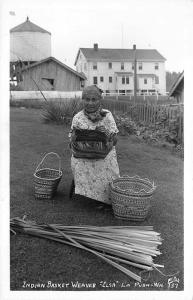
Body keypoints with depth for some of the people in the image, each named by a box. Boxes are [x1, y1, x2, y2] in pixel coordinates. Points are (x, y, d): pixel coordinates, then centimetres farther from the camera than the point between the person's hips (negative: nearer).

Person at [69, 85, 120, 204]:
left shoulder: (107, 115, -2)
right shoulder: (78, 118, -1)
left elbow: (114, 141, -2)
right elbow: (72, 144, 1)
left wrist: (107, 134, -23)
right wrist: (74, 135, -21)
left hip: (104, 156, 0)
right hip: (82, 157, 1)